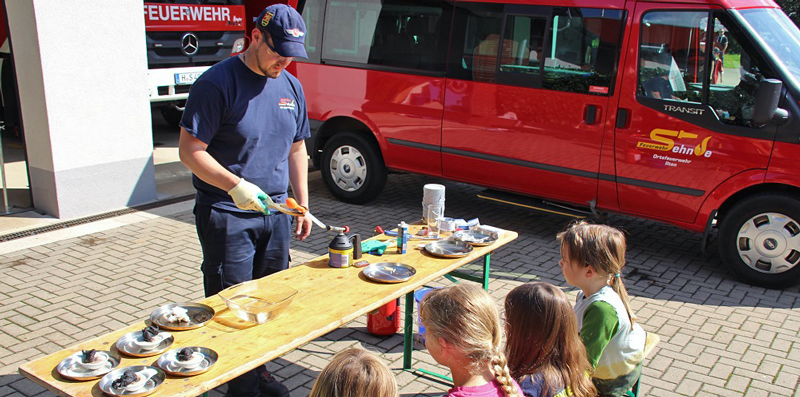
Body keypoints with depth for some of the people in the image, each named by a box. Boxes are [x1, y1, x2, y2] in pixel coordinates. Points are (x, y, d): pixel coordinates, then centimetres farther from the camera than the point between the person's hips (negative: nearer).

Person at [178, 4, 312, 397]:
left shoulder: (291, 87, 7)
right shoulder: (217, 83, -13)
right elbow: (190, 150, -15)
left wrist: (302, 205, 11)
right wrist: (235, 185, -27)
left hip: (274, 211, 6)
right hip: (227, 216, -6)